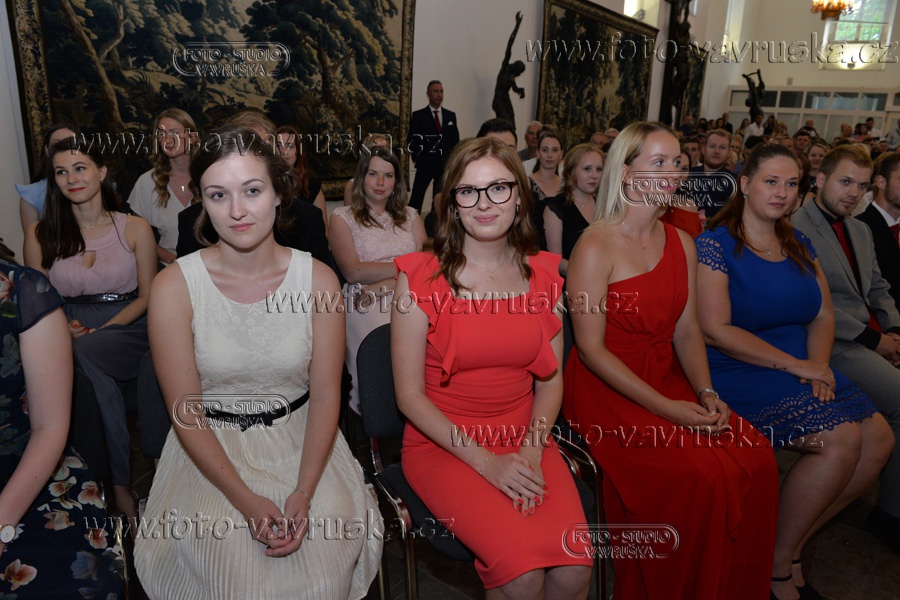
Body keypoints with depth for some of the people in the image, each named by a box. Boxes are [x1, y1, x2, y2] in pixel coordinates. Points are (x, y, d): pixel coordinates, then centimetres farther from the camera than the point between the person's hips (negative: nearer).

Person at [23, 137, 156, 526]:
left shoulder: (135, 228, 4)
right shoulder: (41, 235, 9)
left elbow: (147, 297, 3)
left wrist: (99, 332, -11)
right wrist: (62, 326, -10)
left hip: (128, 328, -1)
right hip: (70, 335, 2)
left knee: (86, 353, -36)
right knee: (98, 377, -35)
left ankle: (117, 484, -26)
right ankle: (120, 482, -21)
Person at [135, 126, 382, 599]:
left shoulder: (318, 280, -8)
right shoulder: (174, 287, -12)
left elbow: (325, 396, -6)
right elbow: (185, 412, -9)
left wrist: (303, 495, -17)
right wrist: (246, 500, -17)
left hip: (301, 440, 1)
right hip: (211, 449, -1)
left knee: (329, 550, -17)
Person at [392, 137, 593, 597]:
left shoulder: (542, 274, 4)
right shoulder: (421, 278, -8)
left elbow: (550, 381, 7)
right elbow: (410, 395, -8)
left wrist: (531, 450, -9)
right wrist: (485, 461, -14)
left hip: (526, 440, 4)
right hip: (442, 444, -3)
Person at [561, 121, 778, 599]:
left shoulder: (682, 243, 10)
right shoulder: (595, 246, -12)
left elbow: (686, 331, 11)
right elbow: (591, 349, -14)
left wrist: (705, 392, -7)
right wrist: (664, 409, -19)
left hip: (667, 378, 6)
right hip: (605, 388, -6)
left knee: (756, 459, -12)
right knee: (698, 476, -23)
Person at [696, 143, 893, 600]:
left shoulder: (798, 246, 14)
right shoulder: (715, 245, -10)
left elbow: (823, 315, 12)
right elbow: (715, 330, -17)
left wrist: (818, 364, -8)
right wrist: (793, 364, -17)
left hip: (800, 367, 8)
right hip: (737, 373, -7)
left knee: (879, 438, -8)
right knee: (842, 439, -21)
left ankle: (795, 541, 10)